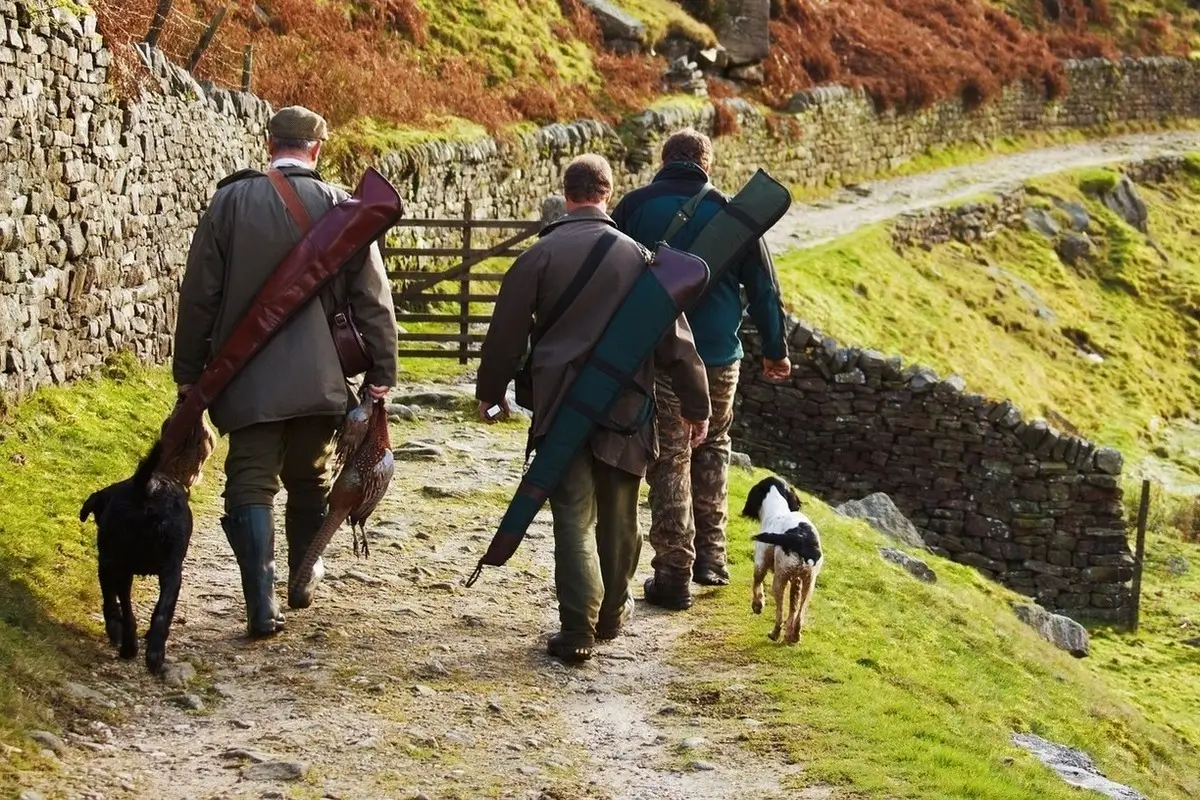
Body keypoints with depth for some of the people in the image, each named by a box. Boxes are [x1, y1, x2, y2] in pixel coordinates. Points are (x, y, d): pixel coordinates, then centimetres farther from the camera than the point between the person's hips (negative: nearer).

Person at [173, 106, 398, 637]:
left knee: (251, 485, 1)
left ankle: (262, 606, -9)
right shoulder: (340, 208, -2)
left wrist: (189, 371, 8)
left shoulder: (230, 201, -3)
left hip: (249, 377, -1)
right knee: (309, 480, 19)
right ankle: (303, 582, 33)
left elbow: (199, 294, 0)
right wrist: (381, 372, 4)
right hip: (319, 377, 1)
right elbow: (372, 299, -2)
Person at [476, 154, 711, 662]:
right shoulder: (637, 256, 1)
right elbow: (673, 335, 2)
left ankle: (578, 630, -8)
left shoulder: (540, 255, -4)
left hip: (560, 405, -2)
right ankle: (612, 614, 29)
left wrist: (490, 391, 16)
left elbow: (507, 331, 1)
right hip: (625, 408, 2)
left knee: (573, 516, -1)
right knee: (618, 516, 16)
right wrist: (694, 403, 10)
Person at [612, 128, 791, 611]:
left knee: (669, 462, 3)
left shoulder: (635, 207, -1)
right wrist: (775, 350, 16)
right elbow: (763, 286, 6)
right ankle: (710, 556, 21)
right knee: (712, 449, 21)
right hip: (720, 357, 2)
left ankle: (674, 574, 1)